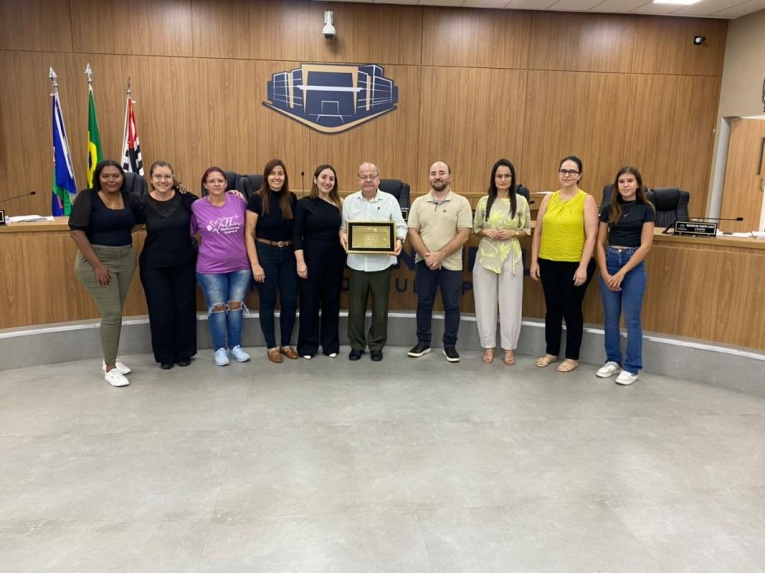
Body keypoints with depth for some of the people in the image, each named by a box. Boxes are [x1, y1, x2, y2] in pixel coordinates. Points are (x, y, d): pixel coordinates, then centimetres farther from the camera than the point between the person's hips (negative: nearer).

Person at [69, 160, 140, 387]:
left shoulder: (130, 199, 4)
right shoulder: (87, 197, -10)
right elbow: (76, 232, -15)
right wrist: (97, 265, -19)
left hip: (126, 259, 5)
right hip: (96, 260, -5)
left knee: (117, 312, 12)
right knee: (111, 313, -6)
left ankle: (110, 360, 29)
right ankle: (110, 368, 7)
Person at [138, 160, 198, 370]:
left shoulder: (185, 199, -6)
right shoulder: (143, 203, -6)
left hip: (184, 263, 1)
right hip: (154, 266, -1)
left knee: (185, 307, 8)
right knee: (160, 310, 4)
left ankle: (184, 352, 25)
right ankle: (165, 355, 21)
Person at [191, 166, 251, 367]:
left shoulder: (238, 202, -2)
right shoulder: (196, 207, -7)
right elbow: (189, 234, 3)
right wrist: (207, 248, 0)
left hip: (240, 265, 2)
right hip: (211, 268, -2)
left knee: (236, 306, 12)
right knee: (217, 307, 7)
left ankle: (236, 346, 26)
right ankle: (219, 349, 21)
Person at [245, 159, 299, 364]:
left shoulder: (292, 198, 2)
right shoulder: (257, 199, -9)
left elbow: (297, 230, 9)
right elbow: (249, 234, -9)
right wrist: (255, 264, -14)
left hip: (288, 254, 4)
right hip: (265, 253, -3)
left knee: (290, 301, 6)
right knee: (268, 302, 6)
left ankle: (286, 344, 23)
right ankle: (271, 346, 20)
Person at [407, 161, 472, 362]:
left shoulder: (461, 203, -3)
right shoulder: (419, 202, 4)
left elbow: (463, 235, -10)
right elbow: (412, 232, 0)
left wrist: (440, 255, -16)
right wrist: (427, 255, -14)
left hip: (451, 264, -2)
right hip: (424, 263, 2)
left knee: (451, 305, 5)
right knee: (424, 303, 11)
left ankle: (450, 345, 19)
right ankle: (423, 342, 24)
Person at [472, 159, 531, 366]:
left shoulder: (521, 201, 0)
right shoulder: (484, 201, 3)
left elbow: (527, 230, 6)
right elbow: (475, 229, 9)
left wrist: (512, 233, -12)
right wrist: (486, 232, -11)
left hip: (511, 257, -1)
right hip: (486, 256, 1)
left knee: (510, 303, 3)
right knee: (486, 301, 5)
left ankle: (509, 347, 17)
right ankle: (488, 346, 18)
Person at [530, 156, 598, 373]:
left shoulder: (587, 200, -5)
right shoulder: (548, 198, 7)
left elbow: (591, 236, -9)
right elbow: (538, 232, 9)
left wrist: (583, 267, -15)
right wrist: (534, 261, 4)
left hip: (575, 264, -4)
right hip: (548, 263, 4)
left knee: (572, 310, 5)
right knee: (552, 309, 13)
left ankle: (572, 357, 19)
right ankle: (551, 352, 27)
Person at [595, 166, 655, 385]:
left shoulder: (646, 209, -3)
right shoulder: (609, 209, 5)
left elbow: (645, 245, -9)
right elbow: (600, 243, 4)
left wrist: (622, 273, -14)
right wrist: (605, 272, -7)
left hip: (634, 265, -3)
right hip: (609, 262, 3)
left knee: (632, 319, 0)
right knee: (611, 317, 8)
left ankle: (631, 367, 11)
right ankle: (613, 361, 22)